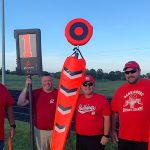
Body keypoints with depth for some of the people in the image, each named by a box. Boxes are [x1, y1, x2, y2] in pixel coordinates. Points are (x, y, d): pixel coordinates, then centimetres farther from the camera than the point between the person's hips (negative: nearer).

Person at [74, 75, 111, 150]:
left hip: (96, 138, -4)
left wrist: (106, 135, -9)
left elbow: (106, 118, -7)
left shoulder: (102, 99, -8)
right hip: (80, 137, 4)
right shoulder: (77, 99, 2)